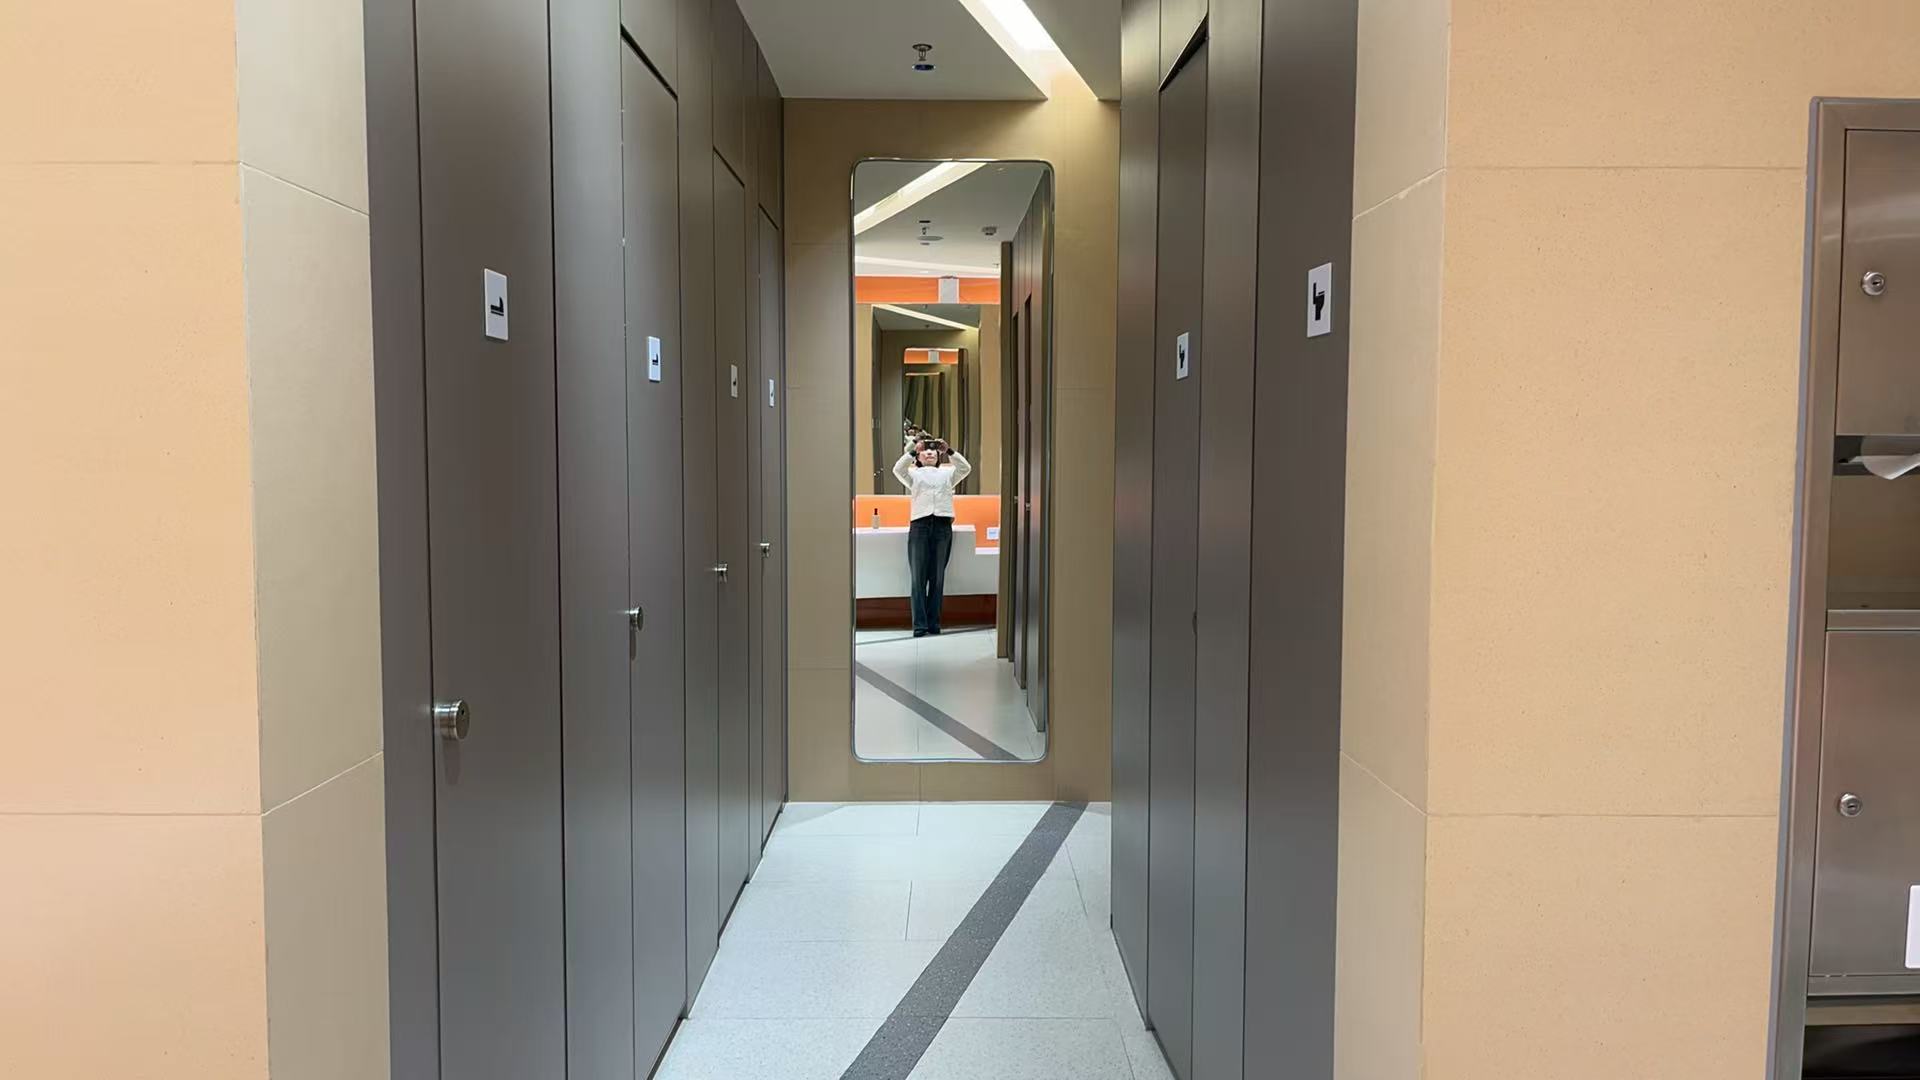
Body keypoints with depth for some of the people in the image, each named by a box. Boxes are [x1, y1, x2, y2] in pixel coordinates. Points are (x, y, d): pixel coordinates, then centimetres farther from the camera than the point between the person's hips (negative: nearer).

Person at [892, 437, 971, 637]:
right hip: (919, 526, -1)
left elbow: (966, 468, 3)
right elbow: (897, 469, -2)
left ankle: (934, 622, 7)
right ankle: (920, 624, -7)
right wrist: (913, 450, -5)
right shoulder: (913, 475, 17)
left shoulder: (948, 473, 20)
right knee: (918, 577, -6)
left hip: (943, 526, 1)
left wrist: (949, 451, -3)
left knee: (938, 577, 2)